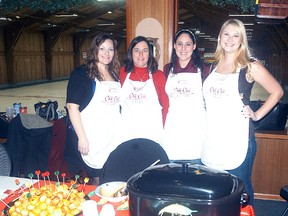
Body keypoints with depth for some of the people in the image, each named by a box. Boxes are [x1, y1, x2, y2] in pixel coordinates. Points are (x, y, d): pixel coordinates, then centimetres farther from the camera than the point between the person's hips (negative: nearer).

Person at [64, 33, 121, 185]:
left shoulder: (115, 75, 14)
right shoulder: (81, 73, -4)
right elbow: (72, 106, -10)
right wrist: (82, 137, -15)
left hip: (113, 138, 6)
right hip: (90, 138, -5)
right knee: (97, 179, 2)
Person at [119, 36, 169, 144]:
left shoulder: (159, 75, 1)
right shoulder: (122, 72, 4)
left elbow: (165, 104, 6)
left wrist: (161, 127, 1)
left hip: (152, 133, -1)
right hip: (127, 132, 1)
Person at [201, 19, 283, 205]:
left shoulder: (250, 66, -4)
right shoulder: (214, 67, 11)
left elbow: (277, 91, 3)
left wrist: (257, 115, -3)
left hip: (238, 141, -5)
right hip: (213, 140, 5)